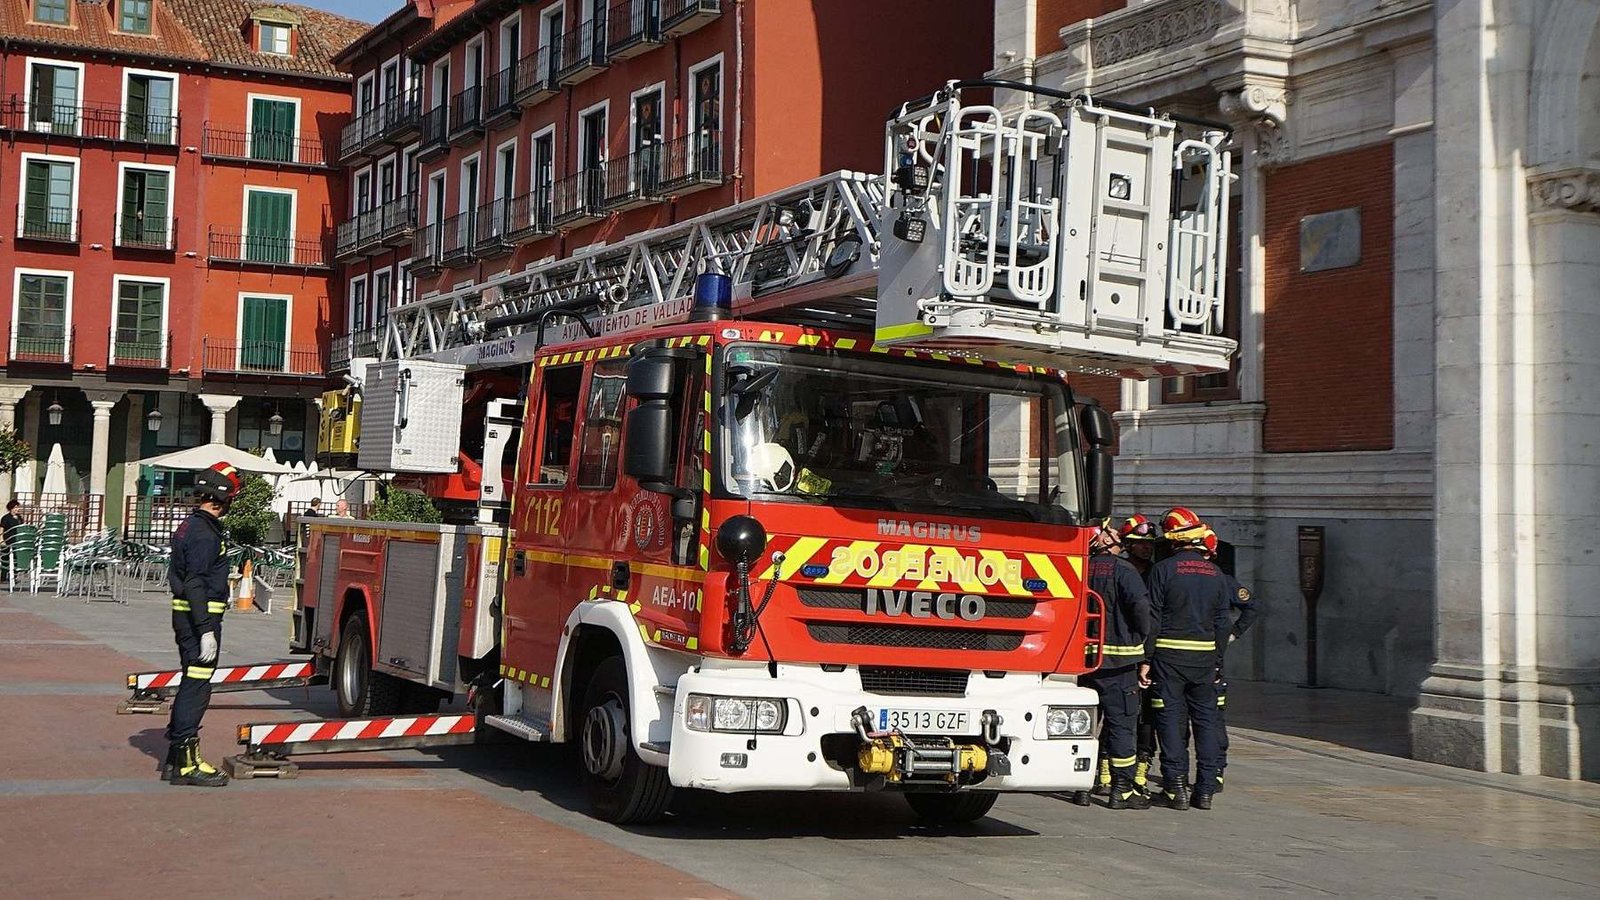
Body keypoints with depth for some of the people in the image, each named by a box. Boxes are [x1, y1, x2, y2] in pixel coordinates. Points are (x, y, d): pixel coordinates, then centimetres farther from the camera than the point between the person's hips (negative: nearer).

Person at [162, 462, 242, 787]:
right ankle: (186, 764, -6)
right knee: (196, 686, -8)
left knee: (191, 684, 16)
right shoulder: (204, 533, -17)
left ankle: (175, 759, 22)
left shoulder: (192, 525, 15)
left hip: (186, 616, 11)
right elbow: (195, 583, -22)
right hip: (200, 616, -11)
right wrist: (206, 631, -24)